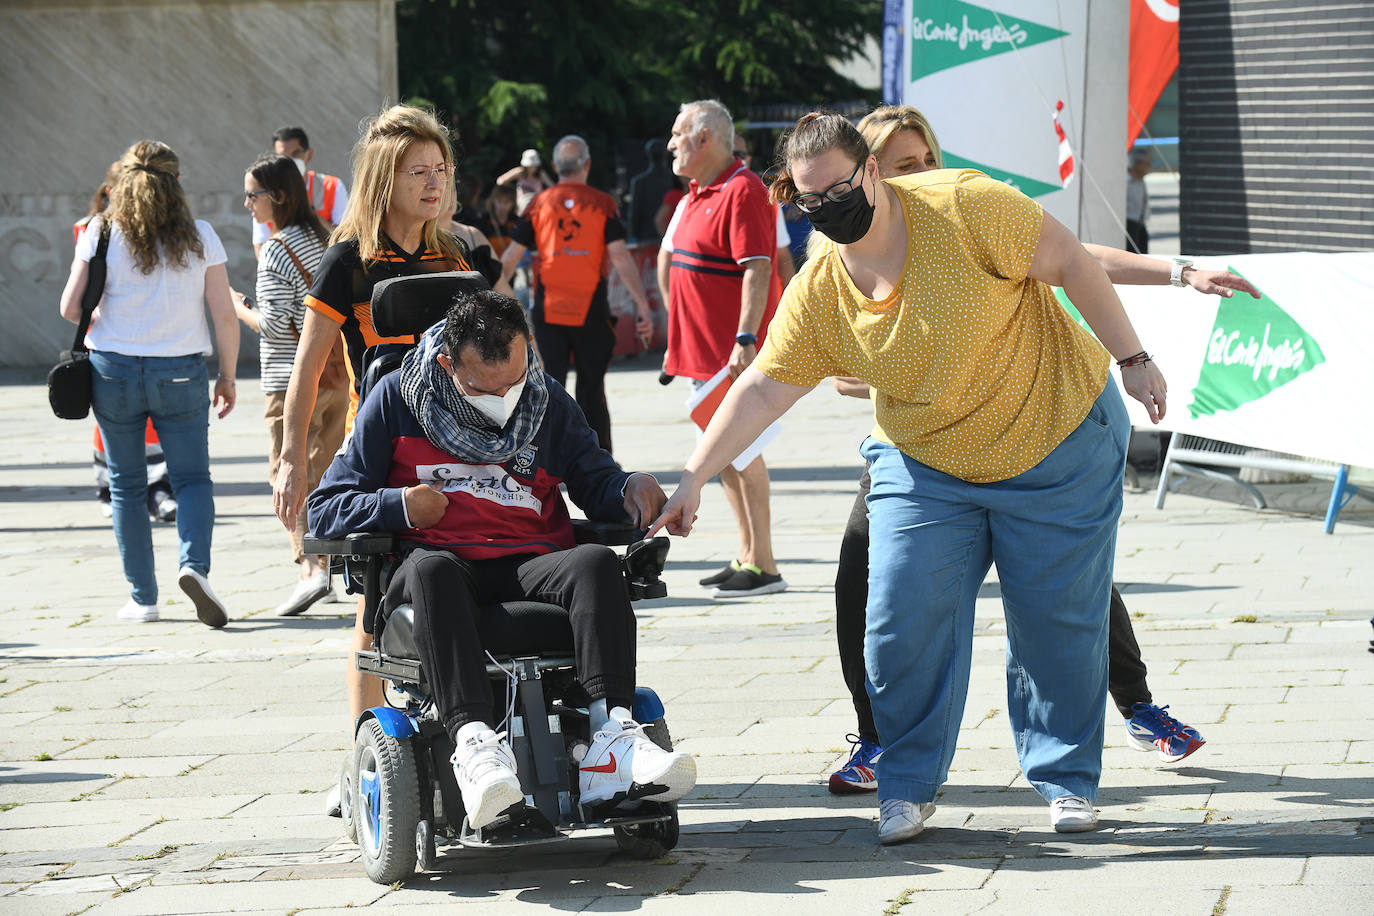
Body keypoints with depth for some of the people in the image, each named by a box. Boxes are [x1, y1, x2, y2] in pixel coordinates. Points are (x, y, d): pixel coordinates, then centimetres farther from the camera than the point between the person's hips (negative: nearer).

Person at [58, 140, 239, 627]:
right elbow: (225, 316, -3)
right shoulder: (200, 237, -2)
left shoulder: (101, 234, -3)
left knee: (127, 486, 11)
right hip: (180, 372, 0)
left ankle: (143, 597, 11)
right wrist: (227, 377, 8)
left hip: (114, 370, 0)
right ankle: (194, 565, -19)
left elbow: (70, 307, -5)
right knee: (192, 477, 7)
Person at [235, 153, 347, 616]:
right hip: (337, 373, 8)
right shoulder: (325, 240, 9)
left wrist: (238, 308, -2)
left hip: (293, 379, -8)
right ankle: (327, 563, 23)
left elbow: (274, 324, -18)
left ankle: (309, 567, -20)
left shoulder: (275, 252, -15)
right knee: (324, 472, 17)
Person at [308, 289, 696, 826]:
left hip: (530, 569, 2)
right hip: (437, 560, -2)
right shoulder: (396, 400, 9)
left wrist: (630, 491, -5)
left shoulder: (547, 402, 16)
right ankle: (473, 741, -55)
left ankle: (612, 734, -48)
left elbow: (597, 485, 19)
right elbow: (326, 509, 9)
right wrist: (398, 505, -9)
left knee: (596, 563, -30)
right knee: (431, 570, -38)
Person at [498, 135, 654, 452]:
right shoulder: (602, 203, -2)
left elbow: (511, 257, 3)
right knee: (591, 391, 9)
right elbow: (620, 257, -9)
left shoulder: (539, 204, 3)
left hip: (548, 310, 1)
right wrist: (642, 306, -8)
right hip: (591, 312, -1)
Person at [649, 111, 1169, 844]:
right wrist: (693, 478, -13)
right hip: (926, 467, 3)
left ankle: (1066, 779, 20)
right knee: (903, 621, -7)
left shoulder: (966, 207, -23)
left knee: (1058, 622, 3)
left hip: (1059, 442, -3)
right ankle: (907, 785, 8)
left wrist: (1130, 357, -11)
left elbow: (1069, 262, -15)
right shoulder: (817, 293, -10)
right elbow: (762, 389, -8)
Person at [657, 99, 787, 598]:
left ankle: (763, 566, -7)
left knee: (738, 448, -10)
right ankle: (747, 557, 20)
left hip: (733, 351, -10)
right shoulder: (696, 195, 17)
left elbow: (757, 270, -22)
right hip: (703, 350, 10)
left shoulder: (742, 192, -14)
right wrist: (676, 332, 23)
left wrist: (745, 340, -28)